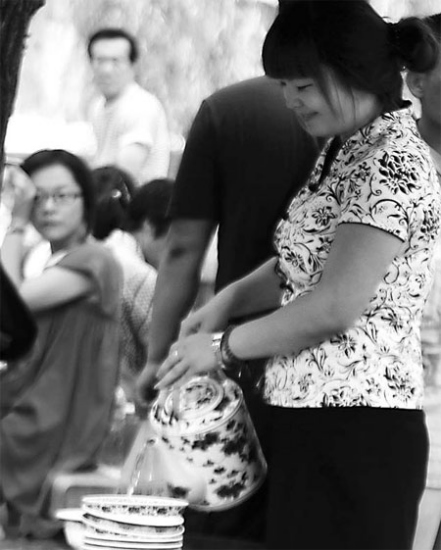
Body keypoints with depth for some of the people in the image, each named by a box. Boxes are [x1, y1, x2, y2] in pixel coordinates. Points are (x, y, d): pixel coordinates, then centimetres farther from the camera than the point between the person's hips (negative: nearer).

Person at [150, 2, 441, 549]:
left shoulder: (392, 162, -15)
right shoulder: (344, 149, 15)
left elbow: (337, 304, -19)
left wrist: (226, 347, -8)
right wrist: (230, 299, 8)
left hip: (357, 433, -9)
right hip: (308, 422, 9)